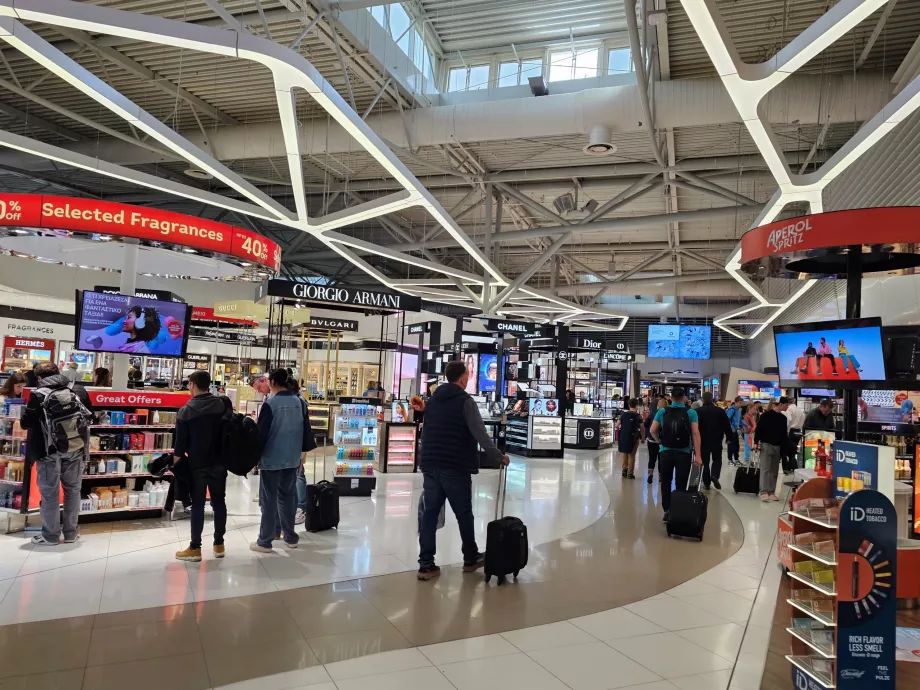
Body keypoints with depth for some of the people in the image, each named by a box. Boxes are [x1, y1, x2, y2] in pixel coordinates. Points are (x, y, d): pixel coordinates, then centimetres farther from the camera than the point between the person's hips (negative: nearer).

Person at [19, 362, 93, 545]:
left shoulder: (38, 395, -10)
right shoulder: (79, 390, 1)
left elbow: (25, 422, -6)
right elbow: (90, 416, 10)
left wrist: (31, 414, 14)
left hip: (49, 451, -3)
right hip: (75, 448, 3)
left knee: (50, 493, 7)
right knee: (72, 490, 13)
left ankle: (50, 535, 15)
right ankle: (71, 532, 21)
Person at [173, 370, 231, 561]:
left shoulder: (186, 411, -9)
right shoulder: (224, 404, -1)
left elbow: (181, 441, -8)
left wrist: (177, 461, 2)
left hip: (197, 464, -3)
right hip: (219, 462, 3)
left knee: (197, 505, 4)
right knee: (219, 502, 11)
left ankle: (195, 548, 10)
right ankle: (219, 544, 17)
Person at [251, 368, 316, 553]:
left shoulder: (270, 404, -14)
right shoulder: (300, 402, 2)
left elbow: (261, 433, -12)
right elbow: (306, 431, 8)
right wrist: (299, 453, 18)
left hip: (271, 458, -5)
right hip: (292, 458, 5)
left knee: (269, 500, 3)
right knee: (288, 496, 16)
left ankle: (265, 541, 10)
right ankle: (290, 537, 24)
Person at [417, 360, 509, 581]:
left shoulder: (433, 400, 12)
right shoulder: (465, 401, -9)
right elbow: (480, 435, -15)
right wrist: (499, 457, -4)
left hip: (430, 466, 6)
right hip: (456, 468, -6)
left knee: (429, 514, 6)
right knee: (464, 515, 9)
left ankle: (426, 565, 4)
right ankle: (471, 559, 23)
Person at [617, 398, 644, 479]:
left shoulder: (623, 414, 2)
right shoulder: (638, 416, -7)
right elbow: (642, 428, -9)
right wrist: (643, 438, 4)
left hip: (623, 437, 3)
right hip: (633, 437, -3)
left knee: (624, 454, 20)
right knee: (631, 455, 6)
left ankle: (624, 469, 23)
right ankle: (630, 473, 7)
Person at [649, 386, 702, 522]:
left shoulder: (662, 412, -1)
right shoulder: (691, 413, -5)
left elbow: (653, 431, -2)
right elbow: (695, 434, -10)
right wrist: (698, 455, -10)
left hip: (665, 452, 1)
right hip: (684, 453, -1)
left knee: (666, 483, 14)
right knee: (681, 485, 6)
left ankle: (667, 511, 19)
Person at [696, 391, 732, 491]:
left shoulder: (698, 412, -3)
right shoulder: (720, 411, -1)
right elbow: (727, 426, 0)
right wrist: (729, 438, 10)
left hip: (703, 441, 0)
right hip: (717, 441, 0)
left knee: (705, 462, 9)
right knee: (717, 460, 15)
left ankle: (706, 483, 8)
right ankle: (714, 476, -10)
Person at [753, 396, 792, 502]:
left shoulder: (783, 418, 11)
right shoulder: (766, 415, -8)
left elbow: (784, 434, 17)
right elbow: (758, 429, -9)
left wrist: (786, 448, 12)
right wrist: (756, 442, -16)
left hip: (777, 447, 6)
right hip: (766, 445, -6)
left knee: (774, 470, 8)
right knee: (765, 469, -10)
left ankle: (771, 492, 12)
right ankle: (764, 492, -15)